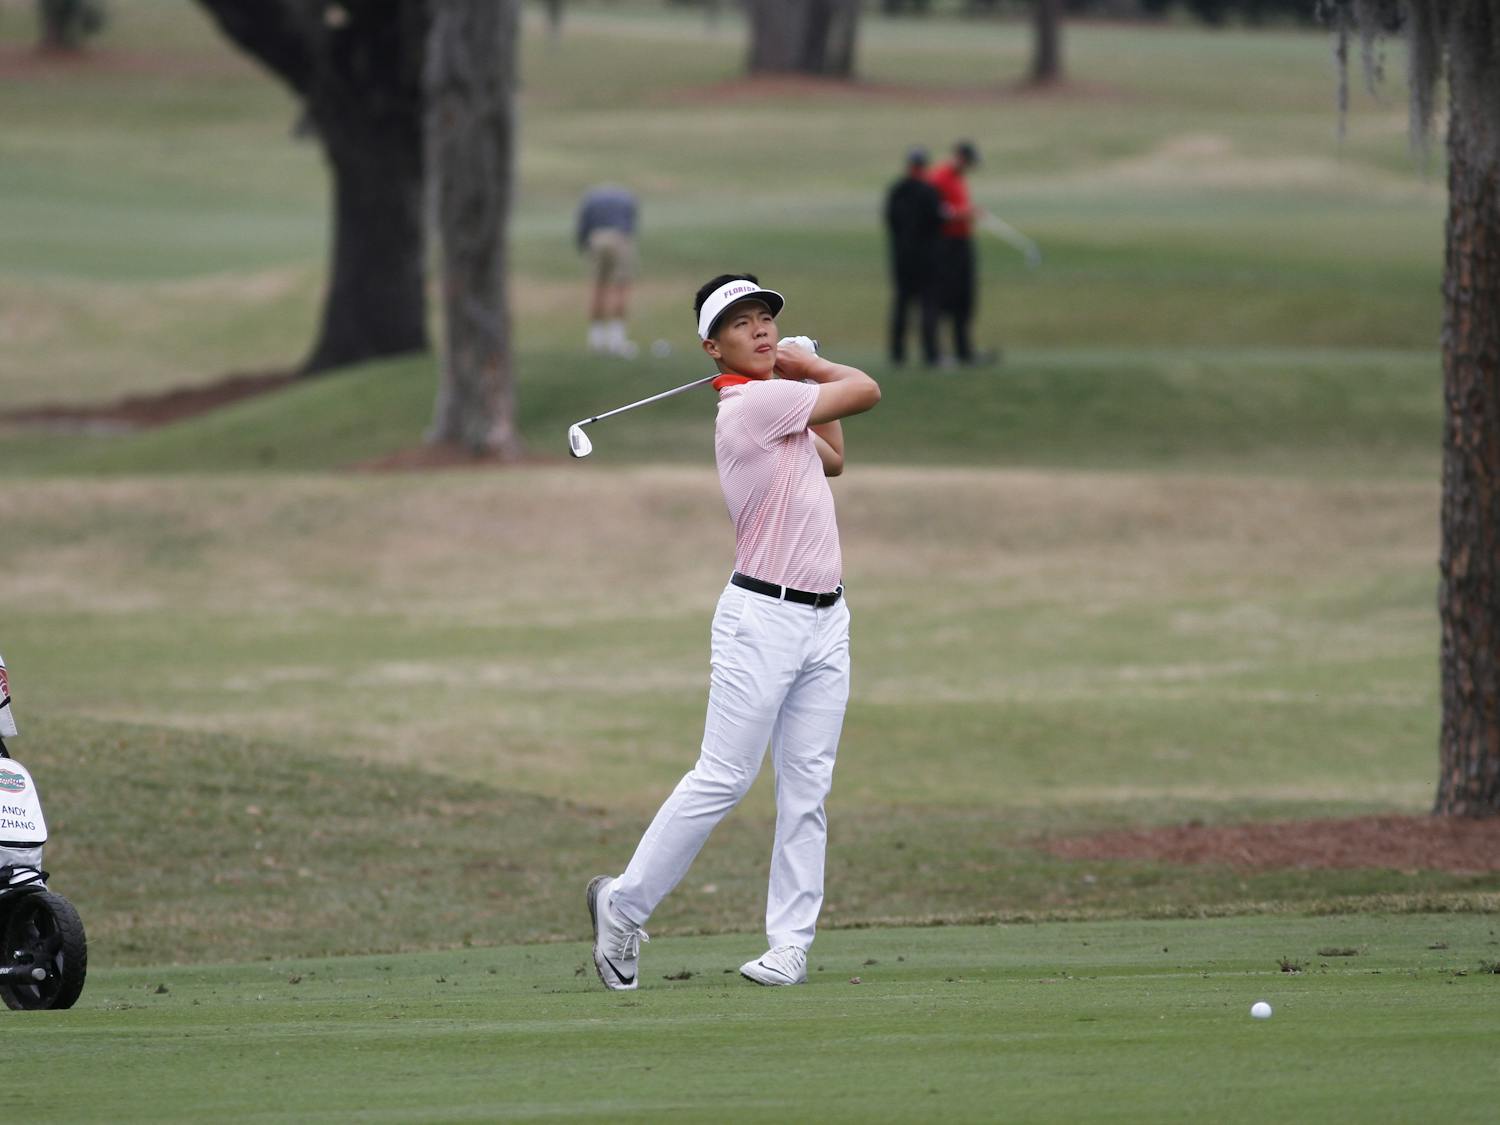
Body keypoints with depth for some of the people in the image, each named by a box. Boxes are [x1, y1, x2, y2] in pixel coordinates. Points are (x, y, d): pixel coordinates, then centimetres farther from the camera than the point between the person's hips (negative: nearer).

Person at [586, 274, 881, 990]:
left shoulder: (781, 406, 15)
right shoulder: (755, 402, -13)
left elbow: (832, 459, 31)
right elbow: (866, 390, -7)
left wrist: (807, 372, 23)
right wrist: (809, 368, 12)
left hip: (824, 621, 9)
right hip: (764, 615, -9)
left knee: (806, 790, 2)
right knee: (723, 778, -7)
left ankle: (790, 945, 2)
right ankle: (624, 905, 5)